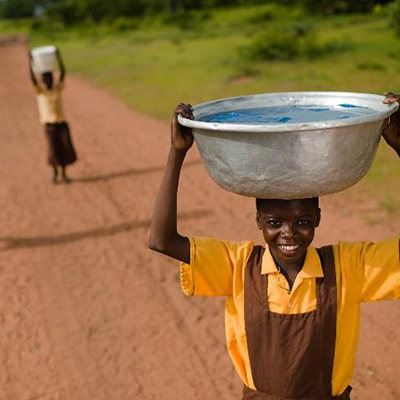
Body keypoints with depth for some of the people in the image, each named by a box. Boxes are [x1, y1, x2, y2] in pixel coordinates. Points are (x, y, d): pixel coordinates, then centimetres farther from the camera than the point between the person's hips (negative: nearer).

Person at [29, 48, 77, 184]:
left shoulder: (58, 88, 4)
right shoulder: (39, 91, 0)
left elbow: (63, 73, -5)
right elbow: (32, 78, -12)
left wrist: (58, 57, -12)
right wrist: (30, 61, -19)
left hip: (62, 123, 2)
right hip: (49, 125, -2)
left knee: (66, 148, -3)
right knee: (53, 150, -5)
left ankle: (64, 173, 15)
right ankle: (55, 170, 23)